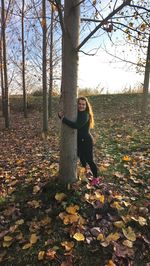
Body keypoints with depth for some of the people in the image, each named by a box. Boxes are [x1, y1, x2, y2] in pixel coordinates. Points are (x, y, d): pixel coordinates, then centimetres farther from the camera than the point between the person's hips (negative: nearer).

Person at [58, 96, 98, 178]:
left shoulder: (85, 115, -21)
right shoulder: (77, 113, 4)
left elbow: (76, 125, -34)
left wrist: (63, 119, -30)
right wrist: (61, 115, -19)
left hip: (86, 141, -8)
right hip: (79, 141, 9)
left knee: (89, 160, 2)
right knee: (82, 158, 24)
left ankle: (96, 178, 20)